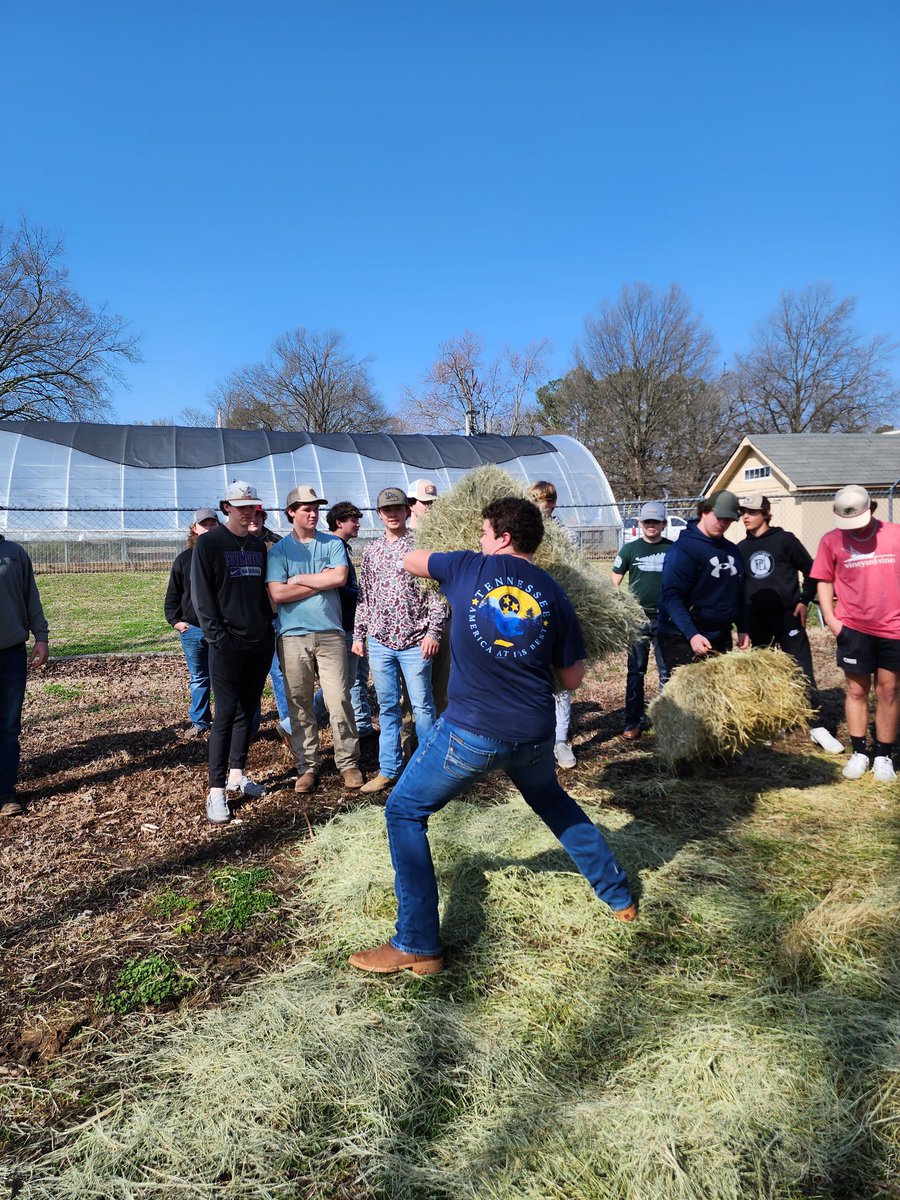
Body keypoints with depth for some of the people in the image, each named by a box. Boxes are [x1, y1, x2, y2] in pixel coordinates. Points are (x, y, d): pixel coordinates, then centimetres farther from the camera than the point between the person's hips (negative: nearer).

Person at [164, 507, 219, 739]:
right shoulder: (184, 559, 4)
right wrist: (175, 620, 0)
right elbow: (173, 594, 10)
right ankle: (199, 721, 22)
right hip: (192, 629, 2)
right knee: (198, 678, 12)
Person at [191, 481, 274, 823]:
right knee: (226, 713, -6)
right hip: (227, 644, -6)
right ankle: (216, 790, 0)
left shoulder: (258, 545, 14)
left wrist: (268, 627, 9)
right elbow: (201, 595, -9)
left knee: (247, 711, 11)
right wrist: (218, 636, -15)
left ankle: (236, 774, 23)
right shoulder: (208, 543, -4)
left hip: (260, 642, 6)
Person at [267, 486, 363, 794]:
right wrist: (321, 583, -5)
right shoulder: (279, 550, 5)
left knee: (339, 701, -1)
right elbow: (277, 594, -7)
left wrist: (299, 578, -4)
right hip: (293, 636, 0)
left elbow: (340, 577, -10)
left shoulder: (332, 544, 8)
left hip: (330, 633, 0)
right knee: (299, 705, 6)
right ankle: (308, 765, 18)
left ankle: (348, 762, 11)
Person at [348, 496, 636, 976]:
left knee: (404, 812, 12)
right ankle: (618, 895, 41)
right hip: (534, 734, 5)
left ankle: (417, 945, 10)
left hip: (472, 730, -4)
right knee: (552, 801, 33)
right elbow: (572, 678, 8)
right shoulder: (555, 595, 4)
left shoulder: (470, 567, -2)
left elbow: (409, 560, 16)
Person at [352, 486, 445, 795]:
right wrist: (358, 634, 11)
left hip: (415, 641, -4)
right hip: (379, 641, 4)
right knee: (387, 707, 10)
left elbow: (436, 592, -4)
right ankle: (388, 769, 19)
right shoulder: (371, 551, 11)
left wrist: (433, 631, -11)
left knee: (422, 705, 2)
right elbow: (364, 596, 14)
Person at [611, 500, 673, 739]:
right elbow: (613, 582, 5)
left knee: (667, 672, 5)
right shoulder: (630, 549, 3)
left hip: (666, 618, 0)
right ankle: (634, 721, 9)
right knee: (635, 671, 4)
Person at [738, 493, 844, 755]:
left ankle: (816, 727, 1)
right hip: (756, 621, 4)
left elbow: (811, 571, 2)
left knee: (802, 672, -4)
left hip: (787, 616, -4)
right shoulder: (741, 548, 10)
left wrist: (804, 601, -6)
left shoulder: (785, 540, -2)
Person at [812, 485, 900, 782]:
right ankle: (859, 753, 17)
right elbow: (824, 581, 6)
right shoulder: (832, 540, 0)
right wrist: (830, 618, -3)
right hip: (853, 628, 0)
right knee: (856, 691, 7)